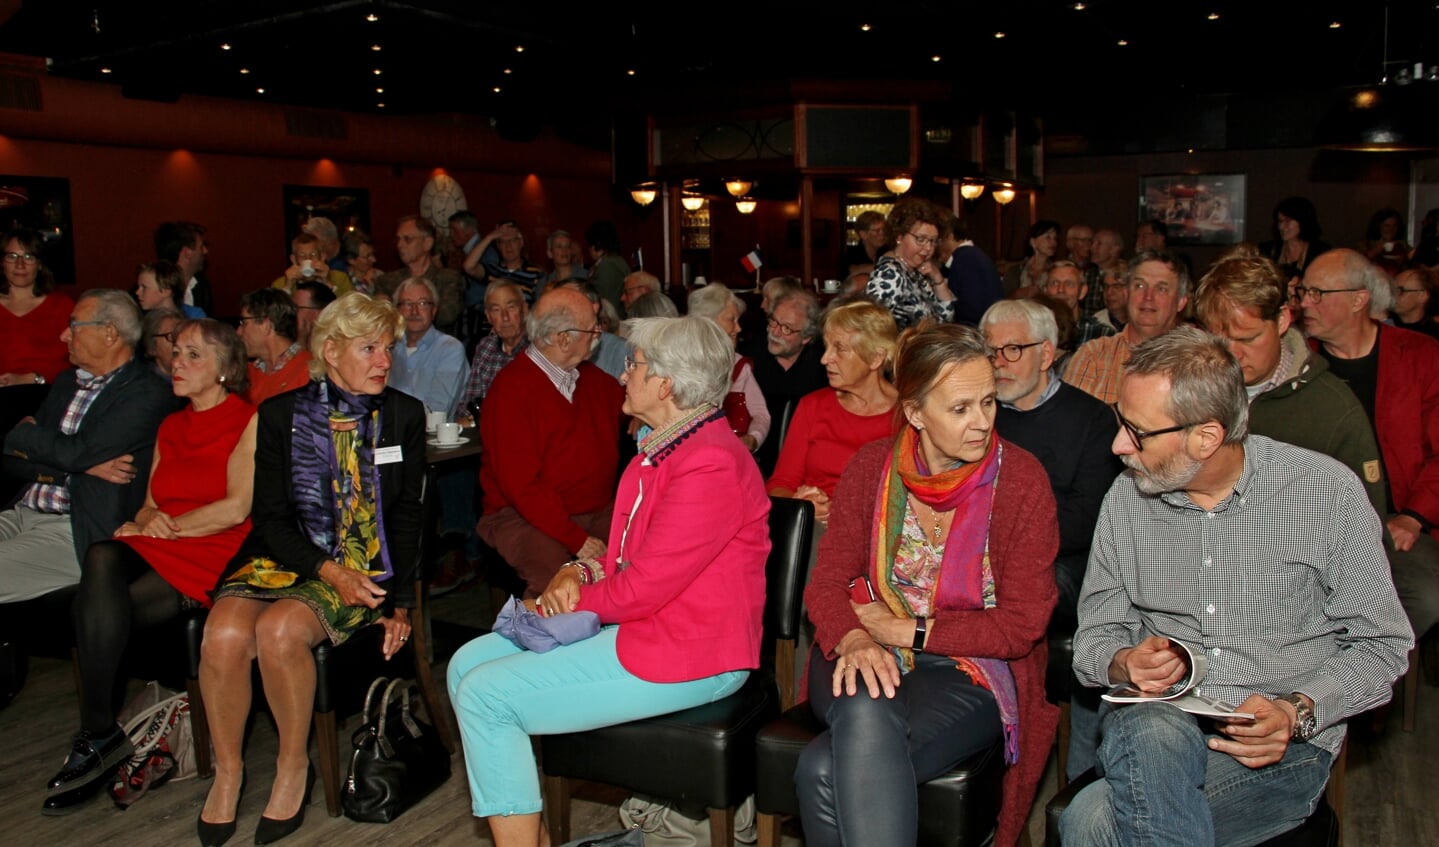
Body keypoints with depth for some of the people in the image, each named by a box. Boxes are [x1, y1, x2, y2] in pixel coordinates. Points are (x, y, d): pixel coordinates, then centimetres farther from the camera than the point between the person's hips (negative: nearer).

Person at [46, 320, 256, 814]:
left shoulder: (248, 422, 0)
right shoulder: (170, 427, 24)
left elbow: (237, 508, -10)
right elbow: (151, 504, 21)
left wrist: (171, 526, -7)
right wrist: (142, 524, -1)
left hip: (214, 555, -6)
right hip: (155, 550, 6)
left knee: (96, 610, -26)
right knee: (102, 559, -30)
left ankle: (98, 735, -9)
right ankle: (99, 733, -26)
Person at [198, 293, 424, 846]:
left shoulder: (405, 415, 6)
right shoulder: (281, 414, 4)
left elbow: (407, 516, 6)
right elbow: (270, 516, 0)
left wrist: (400, 602, -3)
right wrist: (328, 571, -16)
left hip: (365, 565, -1)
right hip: (284, 557, 2)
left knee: (280, 629, -30)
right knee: (225, 634, -27)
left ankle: (294, 768, -7)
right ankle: (227, 770, -2)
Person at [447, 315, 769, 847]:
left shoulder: (710, 465, -22)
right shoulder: (664, 446, 12)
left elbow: (643, 587, -22)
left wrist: (576, 600, -5)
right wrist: (581, 572, -1)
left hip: (682, 654, -11)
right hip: (637, 622, 11)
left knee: (485, 695, -14)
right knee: (468, 664, 6)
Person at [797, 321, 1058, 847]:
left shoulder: (1022, 480, -7)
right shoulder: (872, 466, 1)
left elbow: (1022, 624, -8)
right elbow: (827, 580, 0)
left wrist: (903, 630, -12)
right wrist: (855, 640, -23)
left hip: (969, 670, -3)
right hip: (868, 657, 3)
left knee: (826, 773, -31)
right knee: (865, 712, -36)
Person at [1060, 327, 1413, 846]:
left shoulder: (1326, 491, -6)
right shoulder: (1126, 498, 3)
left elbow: (1380, 644, 0)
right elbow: (1094, 636, 9)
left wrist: (1297, 712, -17)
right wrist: (1123, 664, -15)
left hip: (1280, 746, -3)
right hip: (1154, 718, 3)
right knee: (1153, 732, -36)